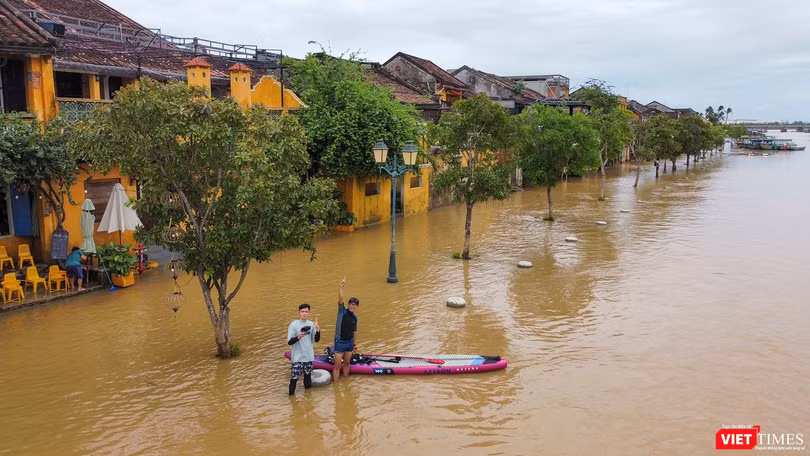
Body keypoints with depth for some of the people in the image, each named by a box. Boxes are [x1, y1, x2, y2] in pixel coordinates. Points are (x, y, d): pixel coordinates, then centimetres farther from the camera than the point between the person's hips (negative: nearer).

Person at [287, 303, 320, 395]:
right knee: (294, 377, -7)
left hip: (309, 356, 5)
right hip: (297, 357, -4)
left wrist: (318, 330, -13)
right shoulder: (293, 325, -12)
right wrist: (298, 337, -32)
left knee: (308, 375, 16)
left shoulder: (311, 324, 2)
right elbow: (289, 342, -14)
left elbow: (316, 340, 5)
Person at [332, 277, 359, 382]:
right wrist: (341, 287, -38)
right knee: (337, 365, -3)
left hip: (349, 342, 5)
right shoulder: (342, 311, -8)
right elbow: (340, 299, -24)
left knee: (347, 363, 17)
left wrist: (354, 343, 21)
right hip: (340, 342, -5)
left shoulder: (355, 317, 6)